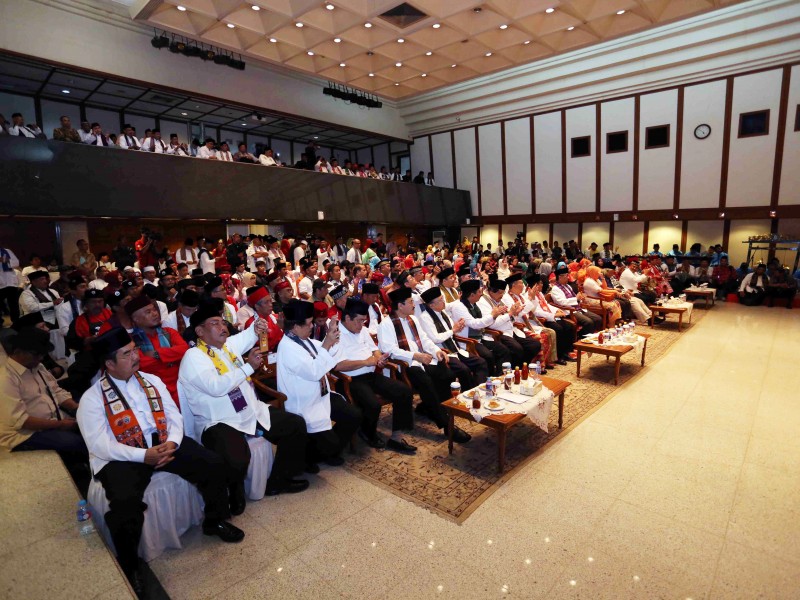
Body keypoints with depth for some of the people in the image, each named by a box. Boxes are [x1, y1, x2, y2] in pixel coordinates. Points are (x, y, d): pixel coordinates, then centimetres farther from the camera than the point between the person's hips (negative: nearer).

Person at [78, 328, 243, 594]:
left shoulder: (152, 381, 9)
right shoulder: (92, 398, -5)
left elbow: (174, 416, 6)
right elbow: (99, 445, -13)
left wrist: (171, 442, -14)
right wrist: (143, 455, -22)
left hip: (163, 443, 4)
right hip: (121, 457, -4)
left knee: (213, 465, -12)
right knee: (125, 502, -33)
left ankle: (214, 522, 16)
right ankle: (128, 565, -2)